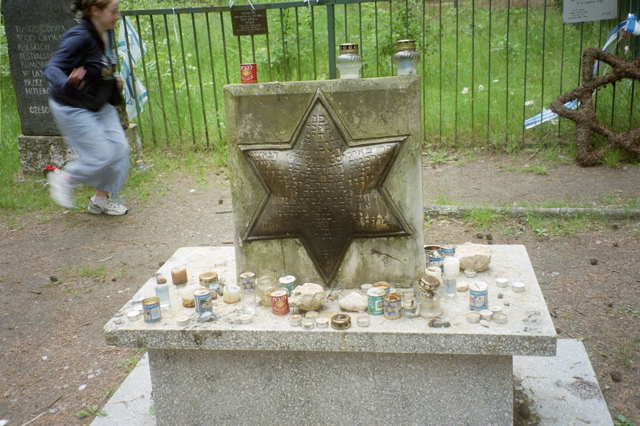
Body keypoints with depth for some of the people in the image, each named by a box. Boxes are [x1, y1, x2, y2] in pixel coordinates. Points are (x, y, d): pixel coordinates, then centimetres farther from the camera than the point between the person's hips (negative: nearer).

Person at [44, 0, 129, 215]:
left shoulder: (104, 35, 3)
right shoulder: (79, 38, -24)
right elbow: (52, 68, -29)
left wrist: (113, 81, 9)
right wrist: (66, 85, -49)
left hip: (100, 105, 9)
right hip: (73, 108, -9)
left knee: (119, 149, 3)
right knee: (102, 156, -9)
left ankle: (101, 199, 20)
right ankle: (63, 179, 18)